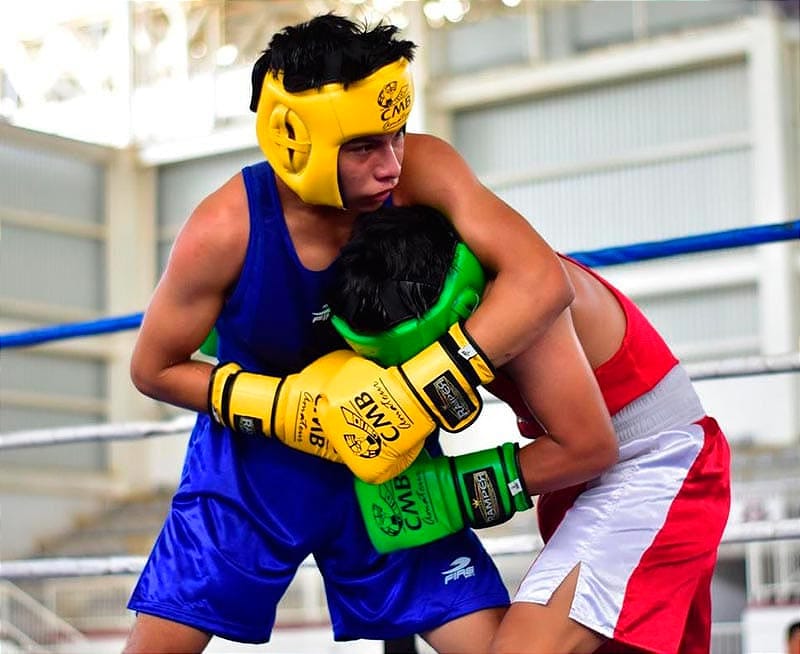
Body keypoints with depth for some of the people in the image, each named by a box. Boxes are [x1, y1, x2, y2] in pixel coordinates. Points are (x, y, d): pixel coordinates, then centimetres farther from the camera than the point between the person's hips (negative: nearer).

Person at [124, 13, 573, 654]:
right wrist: (277, 404, -25)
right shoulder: (224, 229, -25)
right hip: (254, 457, -1)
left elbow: (542, 281, -33)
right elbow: (154, 367, -10)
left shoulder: (421, 173, -24)